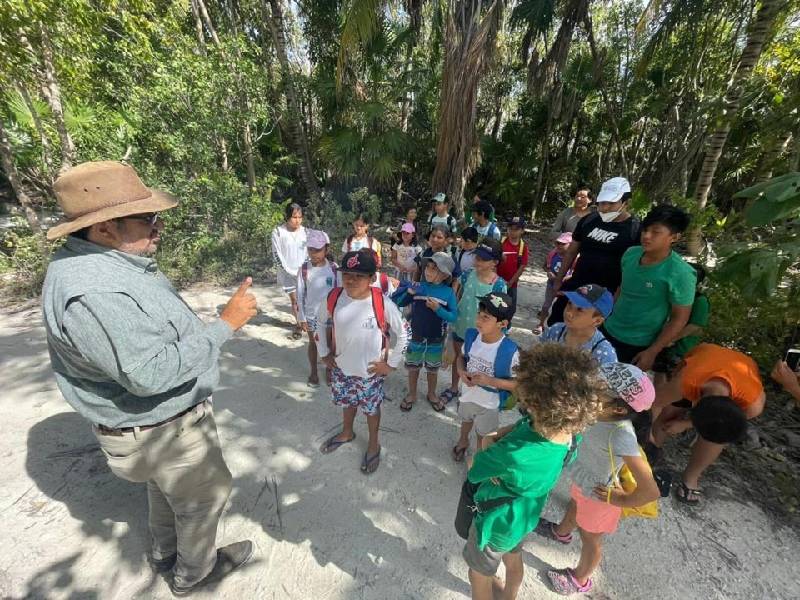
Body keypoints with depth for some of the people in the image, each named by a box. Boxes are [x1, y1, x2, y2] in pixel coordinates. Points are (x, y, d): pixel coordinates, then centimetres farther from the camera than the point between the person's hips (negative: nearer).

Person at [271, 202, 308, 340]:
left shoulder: (305, 231, -2)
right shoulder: (278, 232, -9)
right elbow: (277, 254, -8)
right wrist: (289, 270, -12)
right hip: (288, 273, -1)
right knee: (294, 300, 7)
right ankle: (298, 324, 22)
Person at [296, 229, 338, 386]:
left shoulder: (333, 268, -10)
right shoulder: (303, 270, -12)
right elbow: (300, 295, -6)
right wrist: (302, 318, -5)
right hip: (311, 315, 0)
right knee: (313, 343, 17)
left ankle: (328, 369, 39)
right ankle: (314, 371, 38)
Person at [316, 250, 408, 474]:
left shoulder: (382, 304, -24)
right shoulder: (333, 298, -14)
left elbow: (403, 333, -12)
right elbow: (321, 323, 5)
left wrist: (391, 364, -9)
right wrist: (324, 353, 6)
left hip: (370, 371, -3)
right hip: (341, 367, 4)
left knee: (371, 407, 19)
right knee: (347, 402, 27)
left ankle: (374, 443, 47)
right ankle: (347, 433, 57)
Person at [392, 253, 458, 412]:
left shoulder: (448, 292, -12)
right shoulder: (418, 286, -10)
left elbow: (453, 317, -13)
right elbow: (399, 303, -4)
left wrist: (438, 309, -27)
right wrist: (409, 293, -21)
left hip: (436, 339, -1)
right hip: (416, 336, 1)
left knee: (432, 369, 19)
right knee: (413, 367, 17)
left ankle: (431, 394, 43)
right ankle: (411, 394, 39)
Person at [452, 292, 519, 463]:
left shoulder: (509, 351, -31)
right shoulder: (471, 335, -18)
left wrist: (490, 381, -32)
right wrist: (461, 372, -19)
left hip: (489, 404, -3)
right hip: (467, 394, 4)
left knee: (483, 435, 25)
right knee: (466, 421, 34)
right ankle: (463, 441, 66)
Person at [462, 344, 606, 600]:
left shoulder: (513, 455, -45)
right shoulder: (569, 429, -23)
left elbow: (473, 473, -25)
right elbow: (523, 424, -4)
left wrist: (490, 447, -10)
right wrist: (497, 438, -17)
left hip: (497, 522, -6)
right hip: (523, 516, 6)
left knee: (479, 574, 25)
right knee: (513, 558, 36)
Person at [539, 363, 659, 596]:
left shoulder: (621, 436, -43)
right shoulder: (601, 412, -25)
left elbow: (651, 491, -39)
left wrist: (621, 500, -22)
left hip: (598, 497, -6)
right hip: (581, 482, 6)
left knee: (590, 540, 25)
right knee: (574, 508, 37)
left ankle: (580, 580, 56)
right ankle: (561, 532, 70)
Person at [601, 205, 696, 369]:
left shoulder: (680, 273, -21)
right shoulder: (631, 253, -5)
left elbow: (680, 318, -15)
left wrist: (652, 352, -15)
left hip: (638, 345, -5)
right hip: (609, 331, 5)